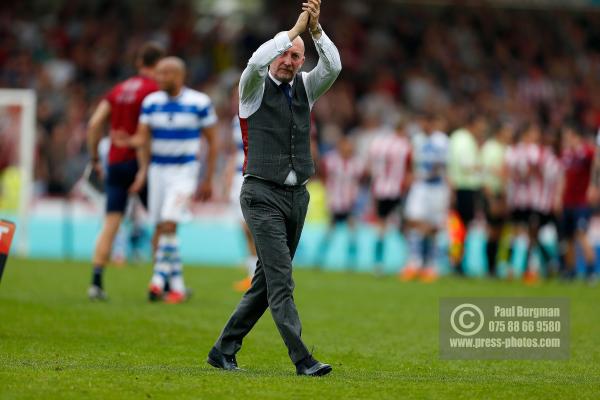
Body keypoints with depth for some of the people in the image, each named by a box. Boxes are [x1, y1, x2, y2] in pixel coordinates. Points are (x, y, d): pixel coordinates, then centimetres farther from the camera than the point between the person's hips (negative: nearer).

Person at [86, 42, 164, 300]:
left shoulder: (118, 90, 13)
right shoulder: (154, 90, -6)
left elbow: (94, 124, 6)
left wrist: (95, 159, 12)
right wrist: (144, 169, -20)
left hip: (115, 161, 5)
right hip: (137, 162, -5)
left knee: (110, 225, 1)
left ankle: (96, 282, -10)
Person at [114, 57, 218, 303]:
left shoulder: (199, 103, -7)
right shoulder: (151, 102, 2)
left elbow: (212, 142, 1)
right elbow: (143, 138, -2)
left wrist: (208, 180, 0)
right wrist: (129, 142, -27)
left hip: (184, 172, -4)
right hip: (158, 170, 4)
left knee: (169, 225, -17)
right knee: (160, 229, 4)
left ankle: (159, 279, -12)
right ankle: (177, 285, 13)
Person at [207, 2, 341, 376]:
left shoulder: (305, 88, 10)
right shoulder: (255, 88, -1)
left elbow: (333, 67, -8)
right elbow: (257, 61, -24)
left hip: (297, 197, 6)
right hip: (263, 195, -6)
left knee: (267, 281, 9)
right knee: (281, 281, -13)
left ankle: (224, 350, 19)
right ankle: (302, 359, -18)